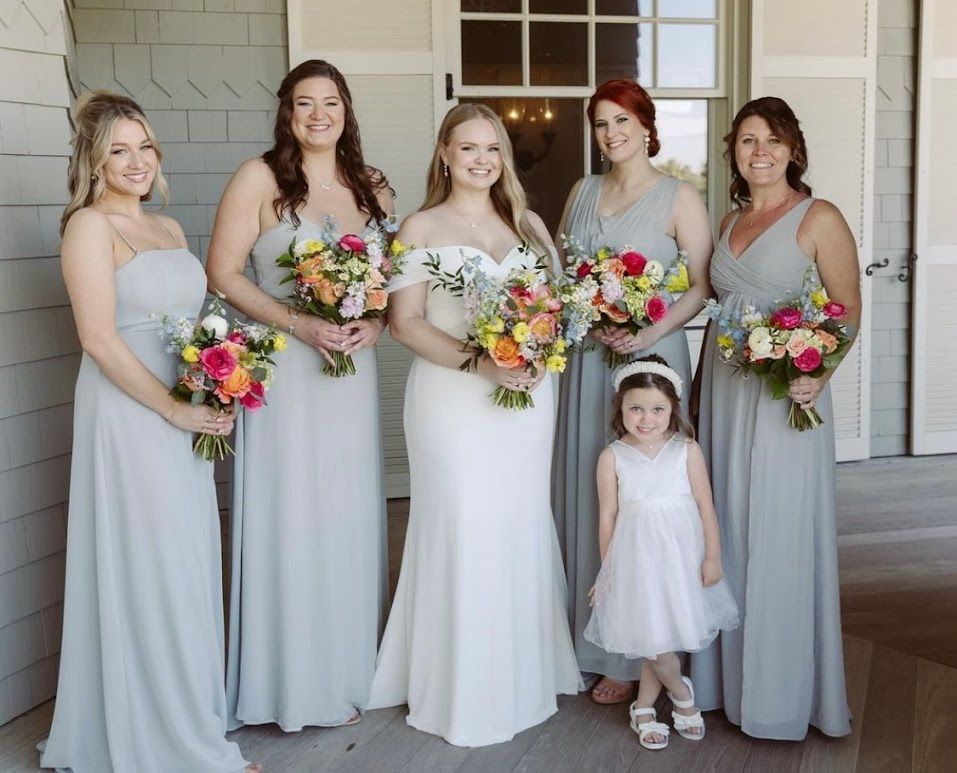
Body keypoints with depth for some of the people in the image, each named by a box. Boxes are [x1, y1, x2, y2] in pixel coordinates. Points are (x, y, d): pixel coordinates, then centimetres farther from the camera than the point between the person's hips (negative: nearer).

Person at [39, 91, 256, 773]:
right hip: (129, 417, -7)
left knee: (189, 568, 13)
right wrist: (174, 409, -15)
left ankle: (189, 714, 28)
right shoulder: (89, 225, -8)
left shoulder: (169, 228, 15)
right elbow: (100, 338, -16)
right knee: (148, 572, 1)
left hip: (187, 421, 7)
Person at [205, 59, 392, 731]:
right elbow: (223, 273, -8)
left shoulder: (372, 187, 10)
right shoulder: (260, 179, -4)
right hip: (283, 371, -4)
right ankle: (296, 680, 16)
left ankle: (347, 668, 26)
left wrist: (376, 323, -5)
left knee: (350, 518, 10)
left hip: (353, 370, 5)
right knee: (291, 519, 1)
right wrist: (298, 323, -17)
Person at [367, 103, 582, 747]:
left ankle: (524, 676, 26)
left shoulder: (528, 225, 14)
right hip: (453, 398, -4)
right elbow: (406, 322, -7)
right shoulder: (421, 228, 1)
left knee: (523, 526, 8)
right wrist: (479, 361, -19)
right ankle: (465, 690, 11)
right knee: (463, 529, -4)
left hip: (528, 396, 4)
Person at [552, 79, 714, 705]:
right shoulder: (583, 192, 13)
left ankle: (634, 657, 11)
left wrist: (648, 334, -21)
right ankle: (588, 639, 22)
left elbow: (703, 286, -8)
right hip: (584, 361, 5)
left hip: (649, 359, -5)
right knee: (586, 495, 9)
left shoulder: (679, 197, -2)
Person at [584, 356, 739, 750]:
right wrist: (607, 570, 3)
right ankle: (681, 692, 29)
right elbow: (608, 515, 0)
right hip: (637, 554, -1)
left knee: (668, 631, 8)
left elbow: (705, 505, 0)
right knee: (651, 637, 0)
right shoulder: (612, 457, -3)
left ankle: (643, 708, 27)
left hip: (682, 552, 1)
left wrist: (712, 556, -3)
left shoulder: (687, 450, -3)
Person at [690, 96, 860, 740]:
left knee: (780, 534, 0)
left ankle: (783, 691, 15)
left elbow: (849, 308, -8)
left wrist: (821, 371, -24)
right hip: (724, 391, 6)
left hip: (785, 393, -6)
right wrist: (702, 385, 12)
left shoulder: (820, 218, -5)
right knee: (727, 529, 11)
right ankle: (728, 672, 25)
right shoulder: (730, 220, 14)